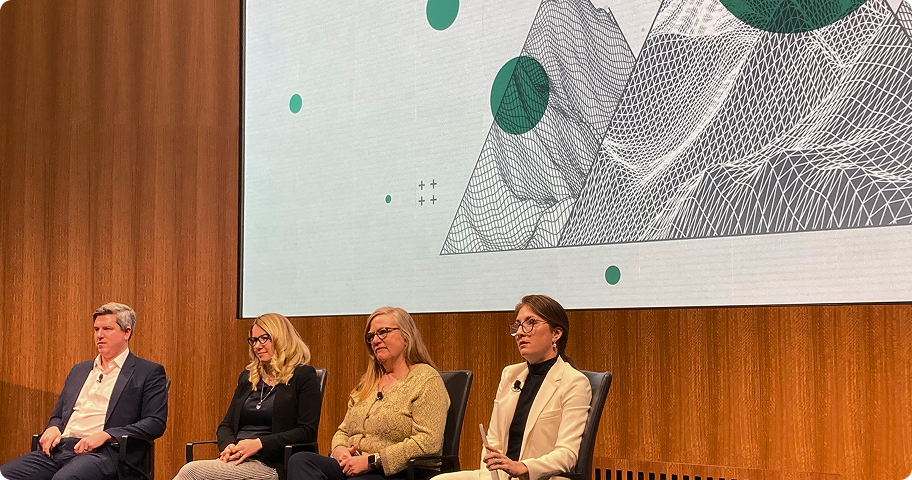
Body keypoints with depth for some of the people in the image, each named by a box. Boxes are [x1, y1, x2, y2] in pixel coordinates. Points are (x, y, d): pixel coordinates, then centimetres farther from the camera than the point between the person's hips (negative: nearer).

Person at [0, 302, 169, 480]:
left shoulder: (149, 372, 7)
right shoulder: (78, 370, 27)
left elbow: (155, 422, -3)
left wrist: (105, 435, -14)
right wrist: (53, 428, 4)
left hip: (104, 452, -6)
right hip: (60, 449, 6)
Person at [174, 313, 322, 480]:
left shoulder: (303, 377, 2)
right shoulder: (247, 377, 23)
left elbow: (307, 431, -8)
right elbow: (225, 425, 23)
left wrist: (259, 443, -15)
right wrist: (228, 446, -2)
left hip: (271, 465, -5)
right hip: (237, 460, 5)